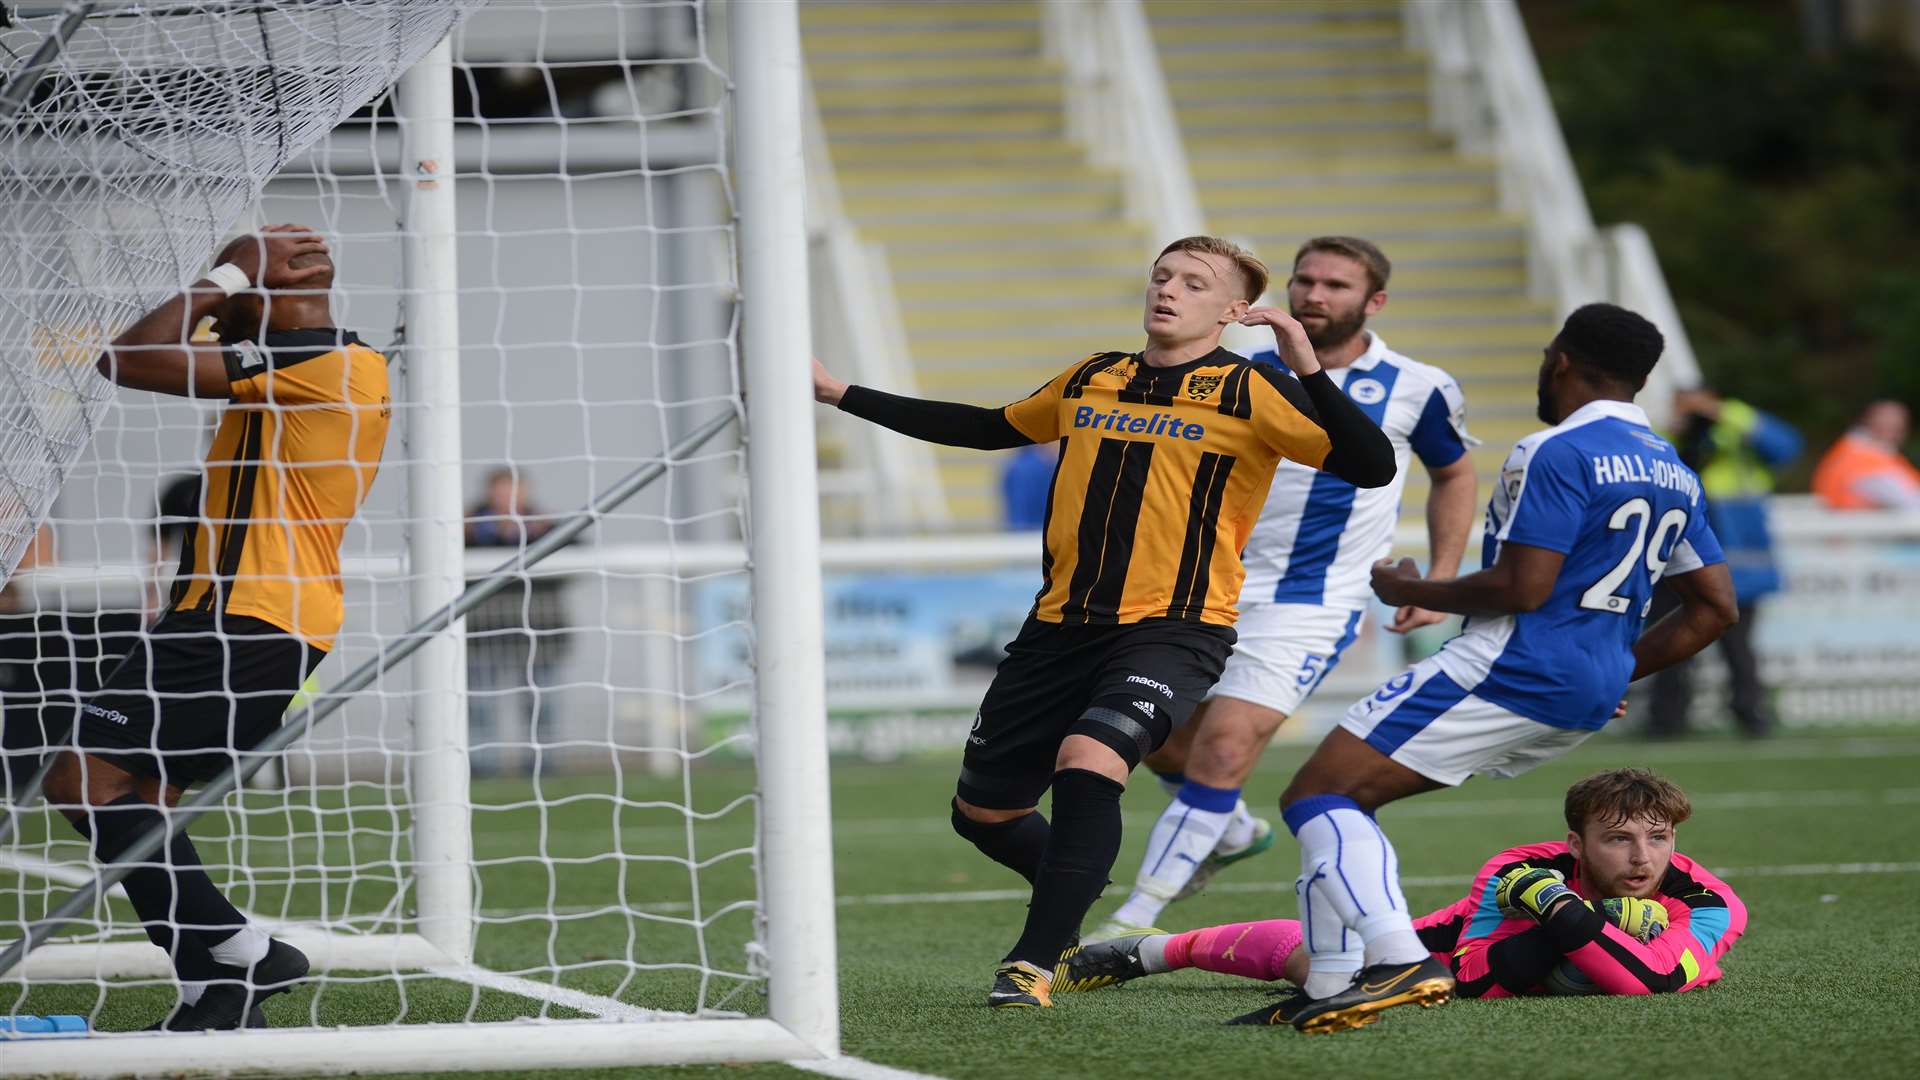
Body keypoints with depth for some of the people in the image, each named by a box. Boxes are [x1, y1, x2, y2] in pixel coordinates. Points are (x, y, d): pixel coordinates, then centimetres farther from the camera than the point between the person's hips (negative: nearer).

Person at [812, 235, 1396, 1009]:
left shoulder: (1248, 392, -4)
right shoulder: (1090, 382, 12)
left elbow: (1370, 467, -13)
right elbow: (991, 428, 29)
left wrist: (1308, 371, -26)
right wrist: (844, 395, 30)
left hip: (1172, 630, -6)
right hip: (1061, 626, 6)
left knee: (1087, 761, -32)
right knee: (982, 811, 11)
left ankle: (1034, 965, -22)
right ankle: (1080, 900, 42)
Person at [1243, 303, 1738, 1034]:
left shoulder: (1556, 454, -11)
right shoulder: (1674, 472, 16)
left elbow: (1520, 589, -18)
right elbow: (1714, 607, 18)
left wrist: (1410, 591, -3)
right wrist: (1619, 673, 22)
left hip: (1513, 671, -10)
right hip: (1589, 698, 10)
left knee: (1316, 796, -10)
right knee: (1347, 802, 17)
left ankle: (1399, 960, -30)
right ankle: (1332, 988, 8)